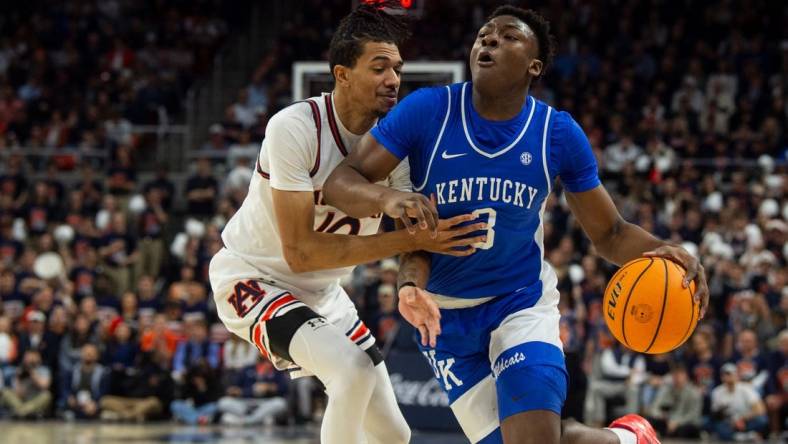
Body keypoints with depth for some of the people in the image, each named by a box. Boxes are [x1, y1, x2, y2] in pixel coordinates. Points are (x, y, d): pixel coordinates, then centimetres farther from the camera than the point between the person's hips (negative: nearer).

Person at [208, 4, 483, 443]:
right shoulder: (295, 128, -27)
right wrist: (410, 238, -35)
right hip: (252, 277, -7)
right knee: (355, 369, -31)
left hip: (320, 291, 7)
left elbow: (423, 232, -12)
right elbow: (300, 251, -30)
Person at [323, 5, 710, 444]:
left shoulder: (558, 132, -11)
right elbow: (341, 182, -17)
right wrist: (388, 198, -40)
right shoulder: (428, 110, -15)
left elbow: (609, 232, -3)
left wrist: (659, 250, -26)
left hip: (522, 299, -1)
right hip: (444, 313, 1)